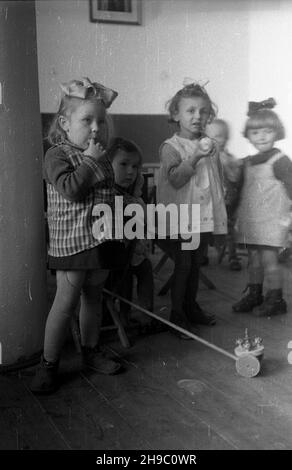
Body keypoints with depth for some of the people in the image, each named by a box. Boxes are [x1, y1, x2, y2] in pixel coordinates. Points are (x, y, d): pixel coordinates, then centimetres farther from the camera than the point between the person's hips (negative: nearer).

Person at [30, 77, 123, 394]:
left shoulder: (100, 156, 13)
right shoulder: (57, 155, -8)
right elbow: (70, 189, -25)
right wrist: (90, 160, -17)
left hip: (100, 240, 7)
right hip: (70, 240, -7)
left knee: (93, 297, 16)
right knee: (66, 301, -3)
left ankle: (90, 351, 32)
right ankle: (48, 364, 11)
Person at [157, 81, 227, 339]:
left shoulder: (211, 146, 9)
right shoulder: (171, 147, -9)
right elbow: (175, 180, -22)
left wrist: (220, 211, 16)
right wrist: (196, 156, -28)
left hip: (204, 216, 5)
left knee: (195, 263, 15)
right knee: (183, 264, -1)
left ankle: (191, 307, 30)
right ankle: (177, 314, 12)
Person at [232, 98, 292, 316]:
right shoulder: (247, 162, 12)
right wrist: (234, 216, 20)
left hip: (271, 222, -7)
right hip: (250, 222, 7)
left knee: (269, 259, -4)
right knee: (254, 259, 13)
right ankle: (254, 294, 25)